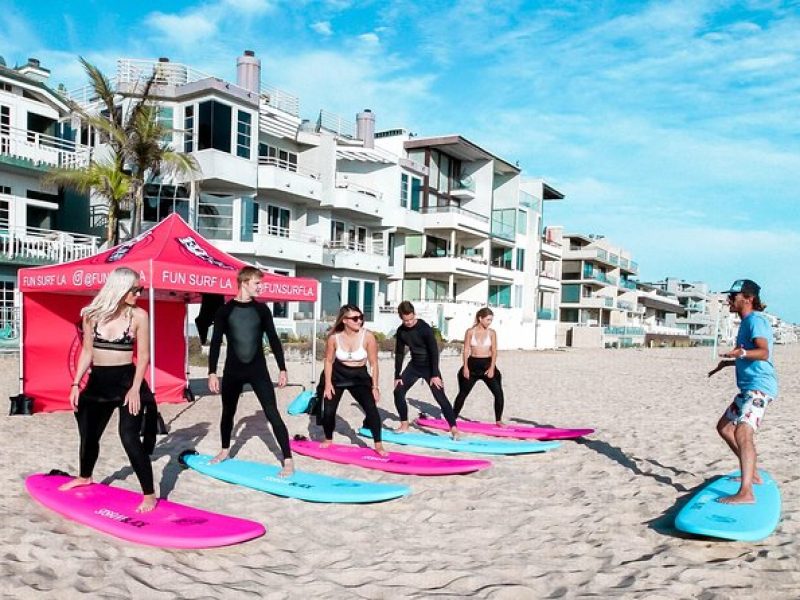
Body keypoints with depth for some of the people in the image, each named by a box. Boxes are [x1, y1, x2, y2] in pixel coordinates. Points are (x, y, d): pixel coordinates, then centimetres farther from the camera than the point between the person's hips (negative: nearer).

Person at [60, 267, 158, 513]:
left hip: (126, 380, -4)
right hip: (98, 382, 4)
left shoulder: (139, 315, -9)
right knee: (89, 433, 18)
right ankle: (84, 477, 47)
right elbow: (87, 352, 7)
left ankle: (149, 494, -2)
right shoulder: (92, 314, -1)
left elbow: (143, 355, -8)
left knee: (129, 437, -12)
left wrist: (135, 389, -14)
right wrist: (76, 384, 4)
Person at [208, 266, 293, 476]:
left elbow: (273, 339, 3)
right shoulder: (225, 310, -2)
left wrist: (282, 368, 0)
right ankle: (225, 450, 41)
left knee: (273, 414, -8)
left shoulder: (261, 309, 1)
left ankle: (288, 460, -6)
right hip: (233, 371, 1)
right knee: (228, 413, 17)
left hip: (258, 370, -1)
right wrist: (212, 373, -5)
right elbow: (215, 343, -1)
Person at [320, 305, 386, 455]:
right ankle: (328, 440, 29)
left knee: (371, 408, -18)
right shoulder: (334, 337, -15)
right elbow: (329, 361, -1)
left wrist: (375, 387, -9)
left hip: (360, 376, -1)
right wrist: (328, 384, -5)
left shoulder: (367, 336, -19)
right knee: (328, 410, -1)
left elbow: (374, 363, -10)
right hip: (338, 375, 1)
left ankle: (378, 446, -3)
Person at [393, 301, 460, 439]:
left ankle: (454, 428, -12)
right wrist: (397, 376, 0)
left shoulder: (424, 328, -22)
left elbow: (434, 351, -21)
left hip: (429, 366, -6)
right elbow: (399, 354, 3)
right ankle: (404, 425, 11)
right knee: (398, 391, -3)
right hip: (414, 365, 6)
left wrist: (435, 375, -23)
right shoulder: (401, 331, -4)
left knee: (440, 397, -14)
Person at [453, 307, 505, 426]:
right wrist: (465, 367, -7)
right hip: (473, 364, 0)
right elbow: (466, 350, -1)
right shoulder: (470, 332, -1)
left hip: (487, 364, 0)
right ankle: (452, 418, 20)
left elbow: (494, 351, -3)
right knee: (463, 393, 9)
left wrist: (492, 367, -12)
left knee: (498, 393, -7)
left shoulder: (492, 333, 0)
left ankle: (498, 420, 5)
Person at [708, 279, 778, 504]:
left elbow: (763, 352, -27)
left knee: (742, 433, -25)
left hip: (759, 386, -11)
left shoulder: (755, 319, -12)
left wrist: (741, 353, -45)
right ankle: (752, 475, 29)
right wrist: (727, 362, 39)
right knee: (724, 427, 20)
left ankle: (746, 492, -34)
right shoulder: (747, 322, 19)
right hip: (749, 387, 11)